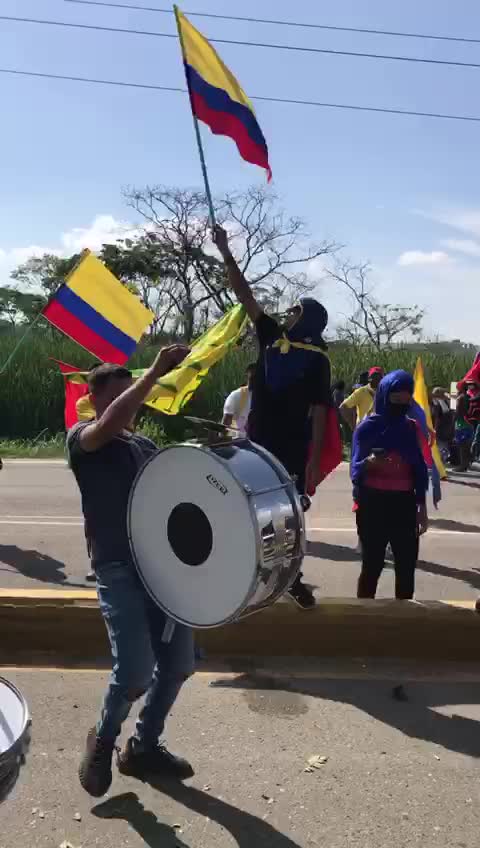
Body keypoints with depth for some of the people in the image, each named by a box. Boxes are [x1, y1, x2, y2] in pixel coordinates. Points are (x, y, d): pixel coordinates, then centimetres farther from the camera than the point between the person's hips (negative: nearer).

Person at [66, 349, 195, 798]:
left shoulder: (146, 446, 18)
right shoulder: (81, 438, -1)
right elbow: (108, 425, -24)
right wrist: (156, 371, -27)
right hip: (117, 569, -6)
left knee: (178, 663, 9)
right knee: (136, 670, -13)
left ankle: (144, 745, 32)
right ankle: (102, 739, 19)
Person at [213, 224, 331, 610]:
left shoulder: (317, 359, -6)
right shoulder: (272, 336, 6)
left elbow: (319, 411, -9)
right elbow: (246, 296, 7)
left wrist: (315, 460, -13)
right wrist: (227, 253, 5)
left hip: (293, 449, -4)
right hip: (258, 443, 4)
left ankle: (293, 579, 18)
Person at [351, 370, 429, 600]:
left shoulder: (411, 428, 7)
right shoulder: (367, 427, -4)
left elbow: (419, 469, 11)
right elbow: (356, 469, -9)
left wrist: (422, 507, 12)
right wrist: (369, 463, -31)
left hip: (404, 504, 4)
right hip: (373, 504, -3)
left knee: (407, 566, 5)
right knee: (372, 565, 0)